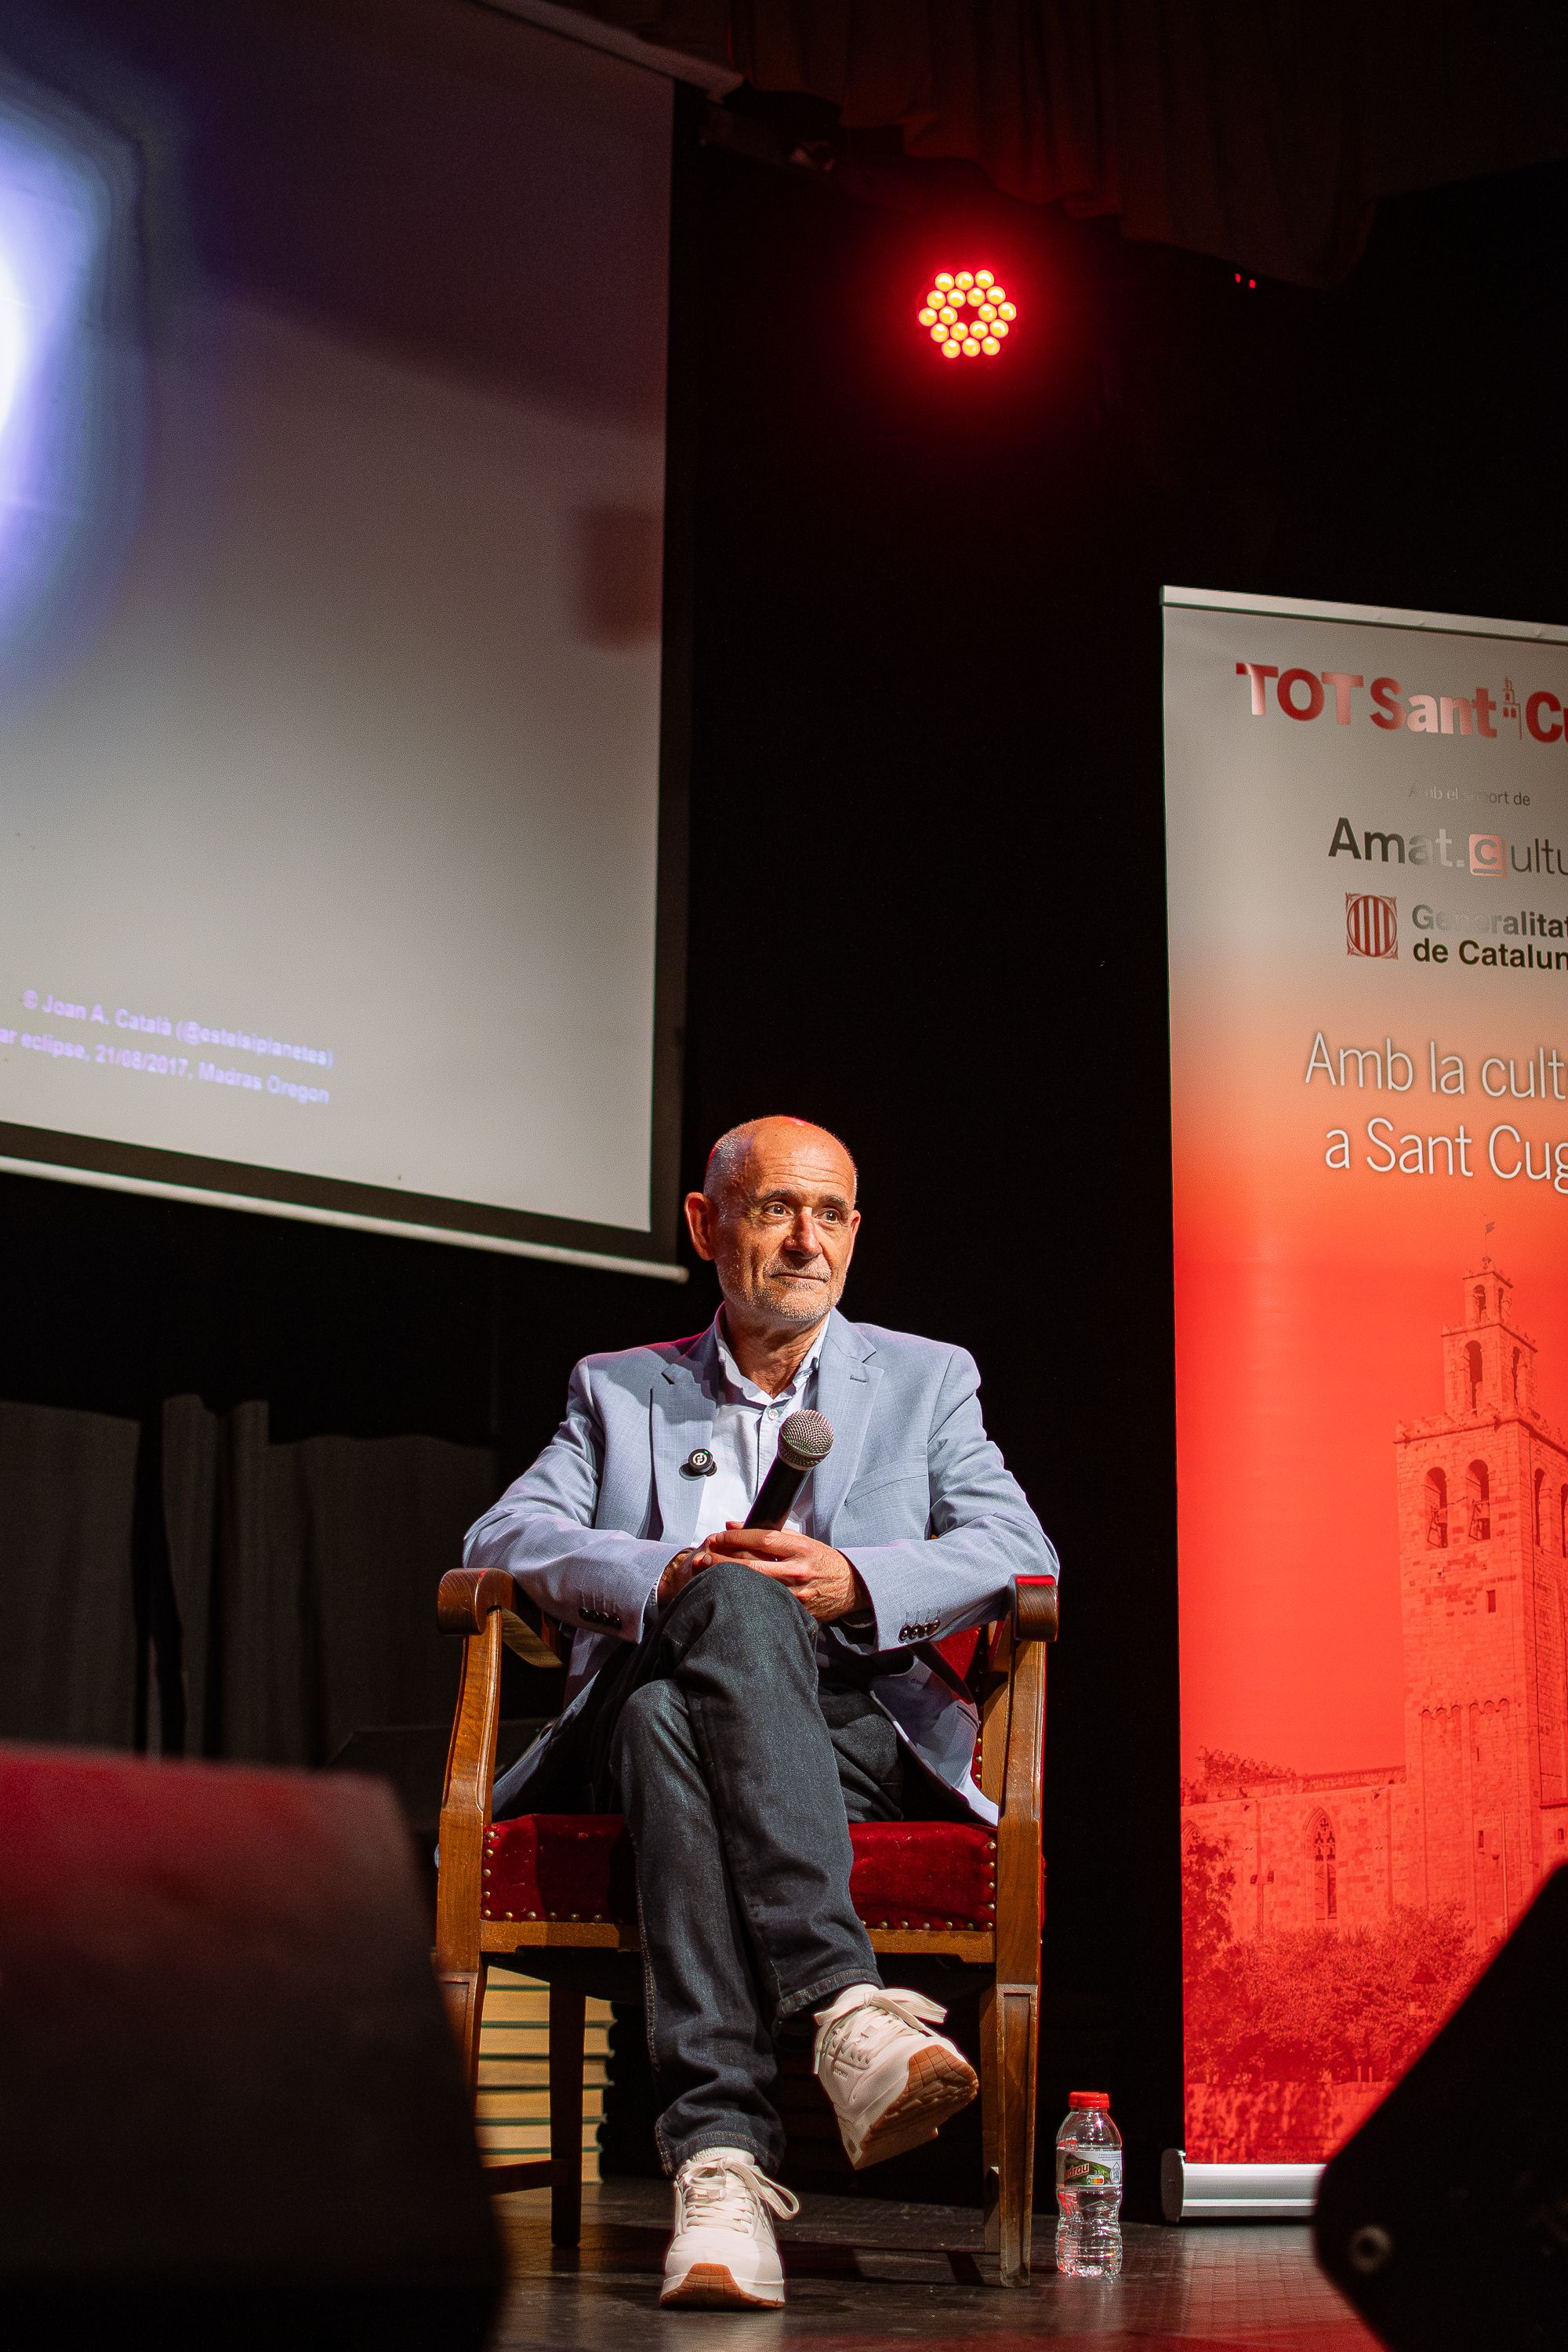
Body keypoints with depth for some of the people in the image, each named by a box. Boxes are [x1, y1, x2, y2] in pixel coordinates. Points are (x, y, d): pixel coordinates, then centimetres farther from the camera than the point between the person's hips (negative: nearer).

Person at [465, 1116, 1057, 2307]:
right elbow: (507, 1536, 7)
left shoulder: (926, 1380, 22)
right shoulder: (619, 1388, 24)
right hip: (655, 1709, 1)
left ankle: (719, 2161, -51)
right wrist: (668, 1577, -13)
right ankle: (845, 2001, -51)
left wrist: (854, 1584, -13)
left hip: (854, 1728, -1)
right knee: (733, 1603, -36)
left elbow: (1019, 1554, 6)